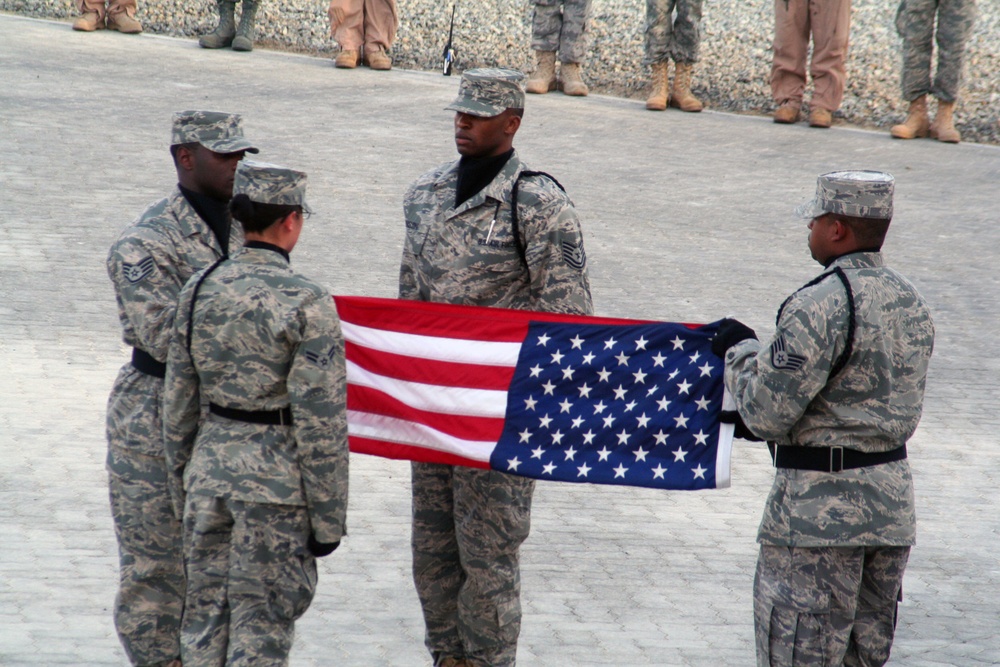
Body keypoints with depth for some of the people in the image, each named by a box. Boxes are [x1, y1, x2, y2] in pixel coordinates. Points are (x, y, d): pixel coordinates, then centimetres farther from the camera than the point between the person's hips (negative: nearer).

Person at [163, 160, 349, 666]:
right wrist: (327, 519, -8)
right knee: (260, 625, 3)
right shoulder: (307, 304, -15)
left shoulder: (199, 290, 2)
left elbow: (178, 405, 8)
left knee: (205, 619, 14)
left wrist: (182, 491, 18)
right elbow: (320, 422, -16)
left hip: (209, 469, 5)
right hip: (276, 486, -5)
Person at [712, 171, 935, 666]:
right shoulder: (912, 303, 8)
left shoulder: (818, 307, -19)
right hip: (891, 503, 8)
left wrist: (740, 351, 1)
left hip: (818, 507, -8)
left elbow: (768, 415, -17)